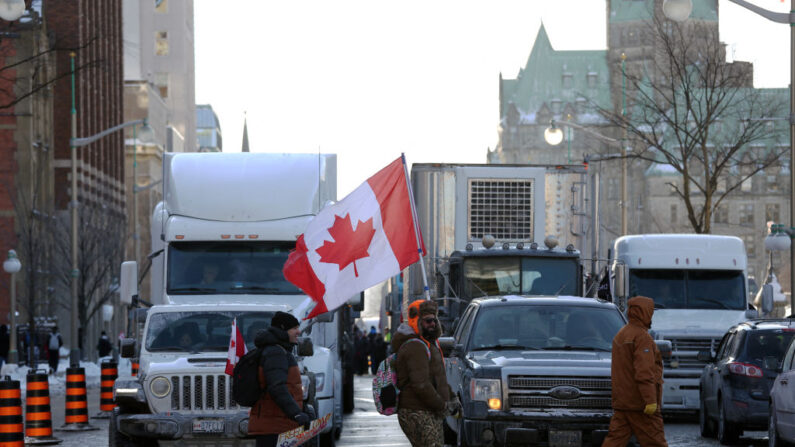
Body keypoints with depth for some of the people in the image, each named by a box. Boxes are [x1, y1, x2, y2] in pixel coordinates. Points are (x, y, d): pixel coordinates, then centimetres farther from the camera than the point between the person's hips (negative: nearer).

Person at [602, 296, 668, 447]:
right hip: (639, 402, -9)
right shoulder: (642, 337, -14)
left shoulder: (621, 335, 16)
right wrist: (650, 399, -24)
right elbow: (644, 372, -22)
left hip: (621, 402, 9)